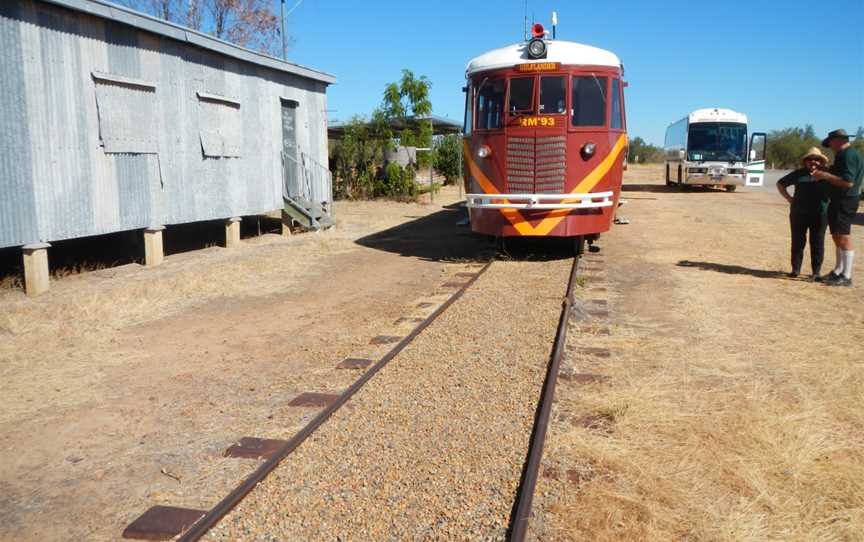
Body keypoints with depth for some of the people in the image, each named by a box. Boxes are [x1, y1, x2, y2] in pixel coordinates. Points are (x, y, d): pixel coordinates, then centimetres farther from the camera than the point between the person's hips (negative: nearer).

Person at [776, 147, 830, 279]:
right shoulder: (799, 174, 6)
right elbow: (780, 184, 16)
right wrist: (789, 199, 6)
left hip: (819, 215, -1)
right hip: (799, 214, 1)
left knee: (817, 243, 1)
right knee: (797, 242, 6)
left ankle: (816, 272, 8)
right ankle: (795, 269, 15)